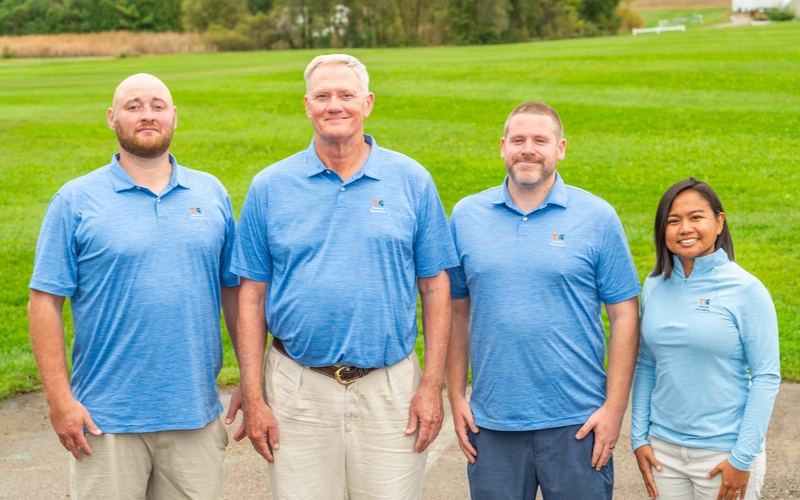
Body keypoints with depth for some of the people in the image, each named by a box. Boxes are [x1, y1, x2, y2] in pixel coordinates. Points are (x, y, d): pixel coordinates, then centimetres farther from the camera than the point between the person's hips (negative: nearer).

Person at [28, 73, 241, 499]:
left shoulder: (211, 194, 9)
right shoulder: (76, 201, -1)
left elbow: (235, 289, 11)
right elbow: (44, 302, -4)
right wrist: (60, 401, -9)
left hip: (195, 415, 3)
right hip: (106, 420, -2)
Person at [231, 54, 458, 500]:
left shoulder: (411, 181, 2)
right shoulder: (269, 187, 3)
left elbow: (435, 287, 3)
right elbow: (253, 297, 3)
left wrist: (433, 385, -3)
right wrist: (253, 398, -1)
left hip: (391, 387, 0)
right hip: (298, 391, 1)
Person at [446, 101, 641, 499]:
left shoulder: (597, 217, -2)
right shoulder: (467, 216, 4)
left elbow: (624, 317, -2)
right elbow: (456, 313, 8)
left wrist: (614, 408, -6)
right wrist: (456, 398, 4)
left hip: (575, 424, -1)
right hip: (491, 423, 2)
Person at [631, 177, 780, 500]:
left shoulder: (746, 290, -10)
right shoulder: (655, 285, 2)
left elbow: (766, 377, -10)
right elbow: (646, 365, 7)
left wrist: (743, 457, -12)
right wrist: (639, 436, 3)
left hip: (724, 452, -3)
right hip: (663, 448, 4)